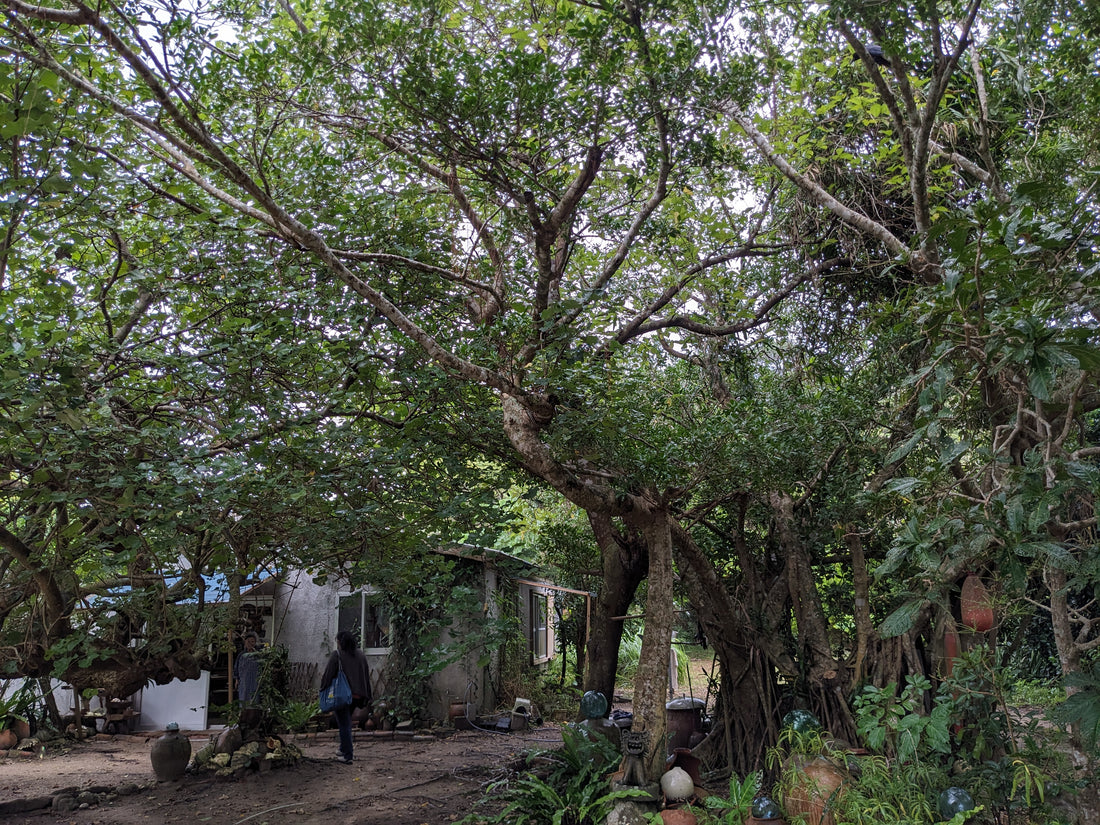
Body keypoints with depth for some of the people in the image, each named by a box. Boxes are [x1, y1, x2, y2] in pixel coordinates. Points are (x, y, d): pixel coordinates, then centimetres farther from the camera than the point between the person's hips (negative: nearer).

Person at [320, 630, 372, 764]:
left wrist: (323, 686, 13)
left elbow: (328, 674, -9)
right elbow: (366, 676, 8)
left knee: (344, 724, 2)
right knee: (346, 722, 23)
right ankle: (344, 749, 31)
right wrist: (366, 697, 13)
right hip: (356, 695, 5)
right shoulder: (361, 655, 6)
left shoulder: (337, 655, -10)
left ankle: (347, 756, 2)